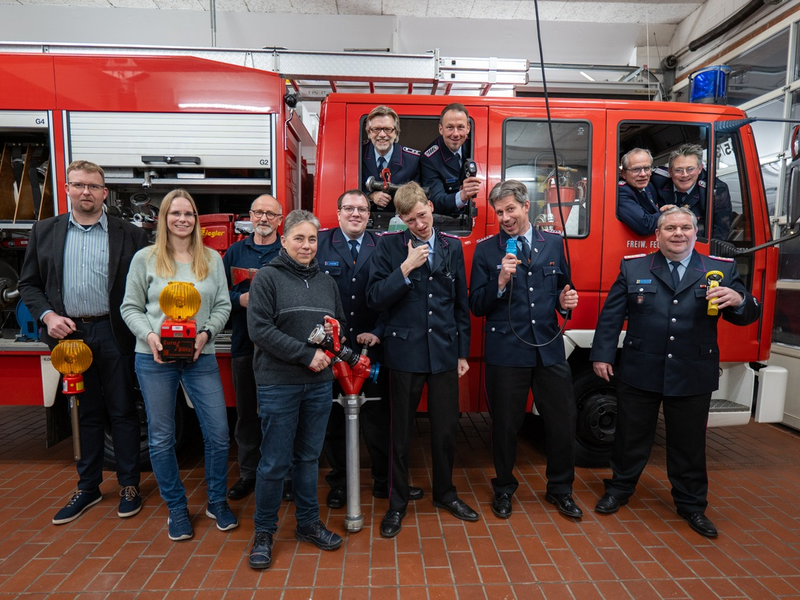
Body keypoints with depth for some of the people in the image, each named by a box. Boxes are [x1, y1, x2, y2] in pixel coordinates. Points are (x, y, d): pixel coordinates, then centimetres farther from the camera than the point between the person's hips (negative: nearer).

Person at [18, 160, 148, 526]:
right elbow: (29, 283, 10)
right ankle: (88, 487, 28)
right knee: (85, 413, 14)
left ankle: (129, 485, 20)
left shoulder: (129, 234, 1)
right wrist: (46, 315, -7)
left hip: (113, 334, -2)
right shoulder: (44, 232, 9)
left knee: (122, 411, 6)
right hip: (69, 333, 3)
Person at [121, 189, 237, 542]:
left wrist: (206, 333, -11)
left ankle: (217, 502, 24)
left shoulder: (212, 259, 6)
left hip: (201, 357, 1)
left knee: (218, 433, 1)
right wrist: (149, 335, -13)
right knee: (161, 437, 9)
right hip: (154, 358, 0)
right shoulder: (145, 258, 2)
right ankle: (176, 508, 29)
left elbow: (223, 305, 5)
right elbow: (131, 307, 4)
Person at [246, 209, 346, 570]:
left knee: (309, 457, 15)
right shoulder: (267, 277, -5)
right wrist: (306, 354, -17)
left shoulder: (326, 282, 11)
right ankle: (264, 532, 24)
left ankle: (308, 523, 31)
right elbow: (260, 330, -14)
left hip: (319, 384, 5)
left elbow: (341, 323, 19)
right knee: (275, 462, 4)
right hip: (278, 384, -5)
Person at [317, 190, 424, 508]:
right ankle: (338, 481, 31)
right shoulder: (320, 244, 1)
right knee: (332, 419, 12)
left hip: (371, 346, 0)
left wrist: (377, 332, -9)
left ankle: (384, 480, 27)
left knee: (378, 416, 8)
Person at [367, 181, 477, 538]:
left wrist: (463, 352, 10)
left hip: (445, 352, 3)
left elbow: (461, 304, 10)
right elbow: (375, 299, -9)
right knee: (401, 432, 9)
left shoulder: (452, 247, 7)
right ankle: (397, 504, 28)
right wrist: (405, 269, -19)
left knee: (446, 428, 12)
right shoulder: (389, 247, -2)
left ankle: (445, 492, 36)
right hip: (405, 351, -2)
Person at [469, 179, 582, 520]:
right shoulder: (486, 251, 0)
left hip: (550, 349, 3)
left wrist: (565, 301, -5)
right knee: (505, 424, 10)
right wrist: (500, 282, -18)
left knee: (563, 420, 9)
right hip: (505, 351, -2)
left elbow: (562, 290, 16)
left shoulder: (554, 243, 8)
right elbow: (476, 307, -3)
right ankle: (503, 488, 34)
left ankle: (560, 488, 33)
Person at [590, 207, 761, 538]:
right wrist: (602, 355, -4)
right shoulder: (633, 267, 2)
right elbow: (611, 315, 1)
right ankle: (619, 489, 34)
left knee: (689, 444, 15)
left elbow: (745, 315, 2)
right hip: (639, 373, 0)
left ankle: (691, 505, 35)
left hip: (693, 377, 1)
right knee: (631, 436, 14)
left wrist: (738, 301, -21)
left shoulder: (721, 269, 3)